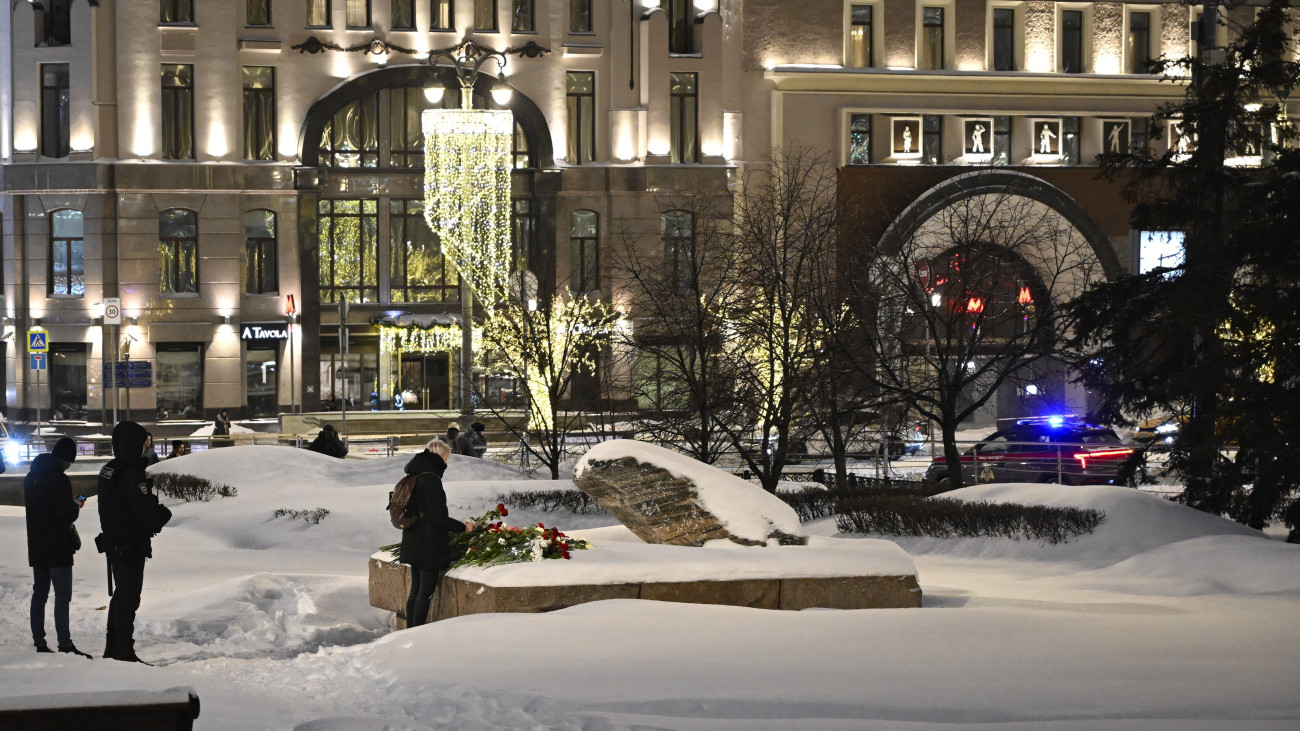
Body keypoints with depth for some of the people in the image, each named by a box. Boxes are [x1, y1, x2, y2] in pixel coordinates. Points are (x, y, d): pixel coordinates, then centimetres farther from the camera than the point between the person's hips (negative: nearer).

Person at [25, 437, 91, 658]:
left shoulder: (31, 477, 10)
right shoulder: (59, 479, -17)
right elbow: (68, 515, -21)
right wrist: (76, 506, 1)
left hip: (36, 547, 8)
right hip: (58, 548, -8)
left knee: (39, 594, 12)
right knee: (62, 596, -6)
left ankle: (39, 642, 13)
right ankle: (65, 644, -10)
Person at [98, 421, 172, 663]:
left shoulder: (108, 471, 7)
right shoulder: (132, 475, -23)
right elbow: (148, 513, -26)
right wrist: (164, 514, -4)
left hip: (113, 542, 9)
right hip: (131, 547, -9)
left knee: (121, 595, 20)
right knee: (129, 599, -1)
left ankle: (112, 648, 28)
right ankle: (124, 651, 3)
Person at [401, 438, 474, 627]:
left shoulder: (415, 478, 11)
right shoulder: (431, 480, -18)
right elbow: (438, 517, -19)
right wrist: (462, 527, -7)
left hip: (414, 544, 9)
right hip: (430, 545, -9)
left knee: (416, 590, 15)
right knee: (426, 591, -5)